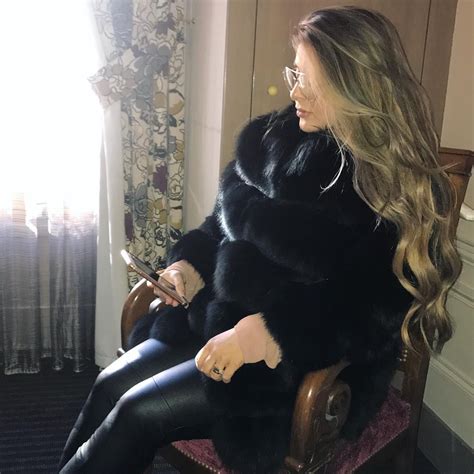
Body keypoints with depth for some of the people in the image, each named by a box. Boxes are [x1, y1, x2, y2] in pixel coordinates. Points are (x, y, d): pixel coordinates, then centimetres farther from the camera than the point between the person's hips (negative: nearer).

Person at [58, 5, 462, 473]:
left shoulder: (397, 187, -14)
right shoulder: (273, 134, 4)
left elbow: (370, 304, -20)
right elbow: (226, 219, 15)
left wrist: (266, 331, -29)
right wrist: (190, 264, -2)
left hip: (309, 357, -6)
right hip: (220, 317, 6)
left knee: (141, 411, -15)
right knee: (112, 384, -9)